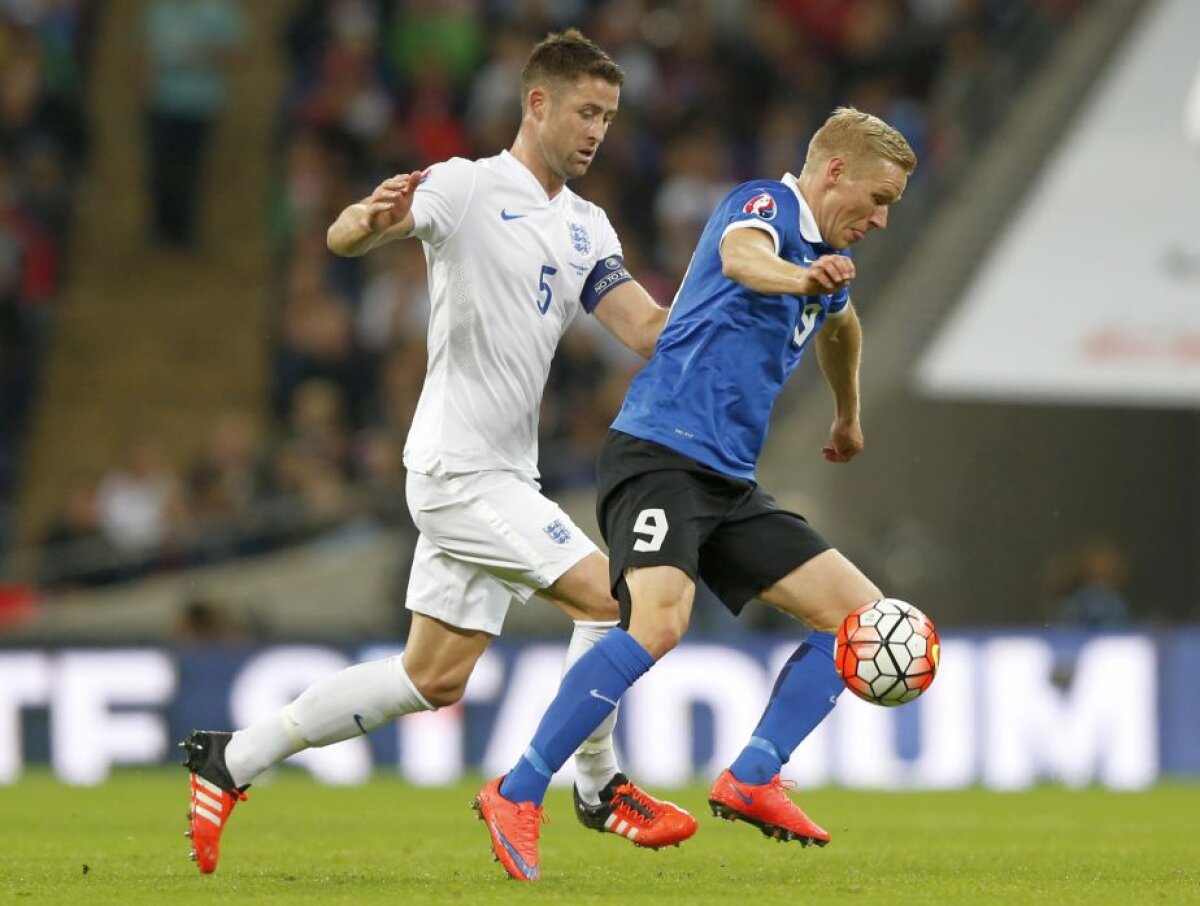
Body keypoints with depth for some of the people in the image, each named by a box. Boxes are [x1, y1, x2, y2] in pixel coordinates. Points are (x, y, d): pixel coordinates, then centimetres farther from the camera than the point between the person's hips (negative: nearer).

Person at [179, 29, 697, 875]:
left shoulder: (585, 227, 13)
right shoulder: (468, 187, -10)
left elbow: (648, 327, 5)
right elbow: (343, 237, -21)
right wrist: (372, 218, -45)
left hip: (502, 473, 9)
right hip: (461, 466, -9)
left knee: (434, 679, 9)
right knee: (608, 593, -15)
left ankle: (233, 760, 17)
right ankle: (600, 789, 2)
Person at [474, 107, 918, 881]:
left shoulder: (830, 256, 19)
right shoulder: (766, 205, -8)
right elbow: (741, 253, -34)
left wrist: (849, 415, 58)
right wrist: (800, 277, -56)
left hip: (729, 482, 9)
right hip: (659, 453, -9)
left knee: (860, 612, 2)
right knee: (660, 620, -30)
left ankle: (751, 781, 3)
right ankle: (518, 794, -21)